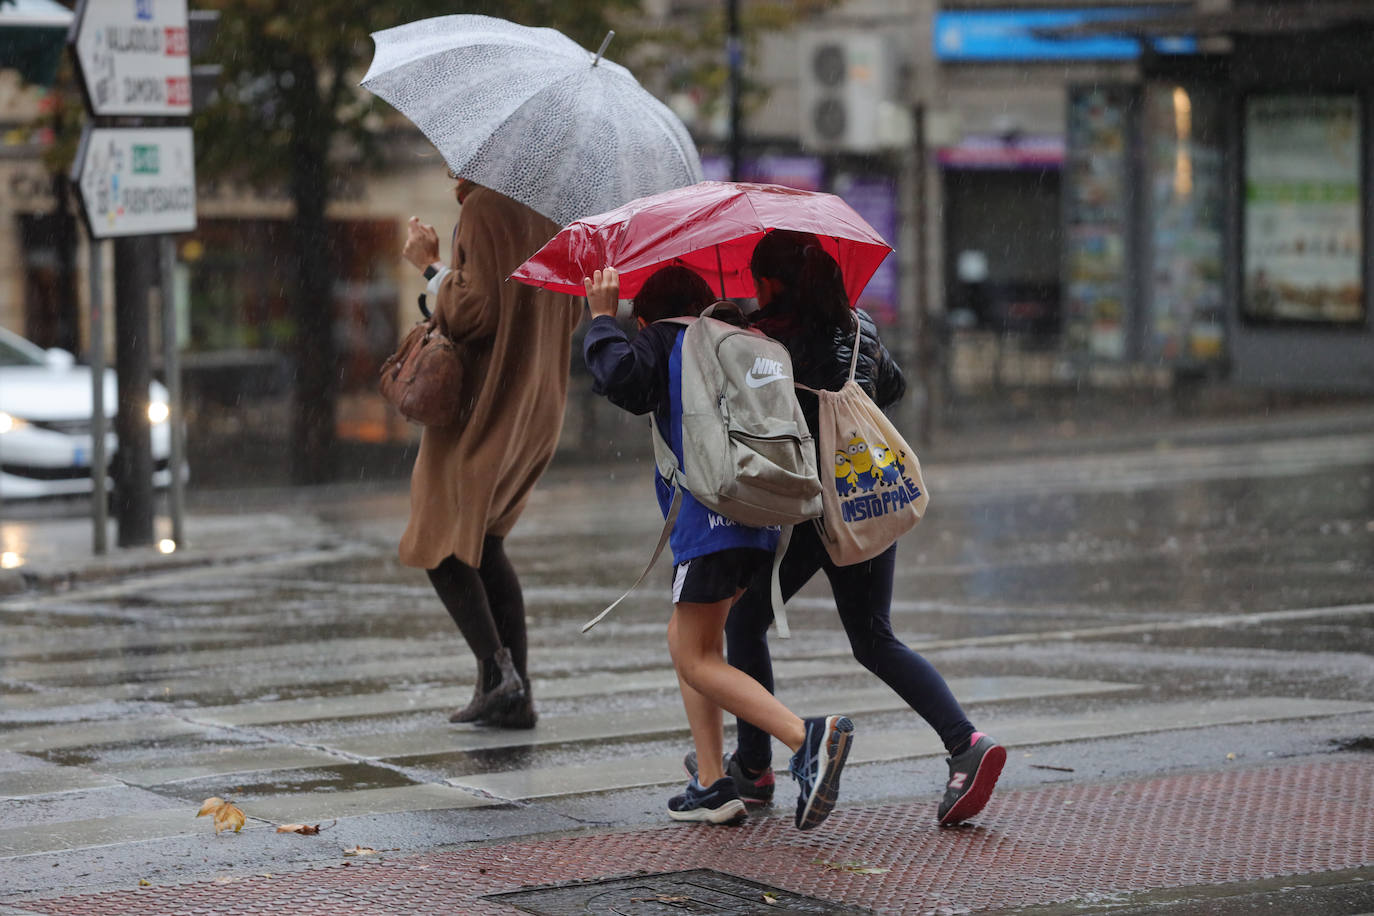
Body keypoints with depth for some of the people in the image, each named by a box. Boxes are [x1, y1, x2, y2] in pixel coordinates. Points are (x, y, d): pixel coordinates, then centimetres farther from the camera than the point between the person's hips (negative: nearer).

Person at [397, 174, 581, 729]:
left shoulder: (482, 210, -15)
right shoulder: (547, 214, 9)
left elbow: (475, 312, -21)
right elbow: (570, 313, 16)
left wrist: (429, 265, -7)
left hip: (481, 402, -8)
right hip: (538, 405, 8)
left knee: (439, 542, 4)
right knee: (482, 545, 16)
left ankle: (497, 670, -12)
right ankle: (517, 696, 9)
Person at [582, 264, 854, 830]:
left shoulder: (662, 340, 5)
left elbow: (619, 375, -12)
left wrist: (602, 319, 1)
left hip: (708, 520, -8)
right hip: (760, 520, 8)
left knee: (698, 661, -5)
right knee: (684, 641, 20)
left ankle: (807, 739, -26)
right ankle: (712, 785, 12)